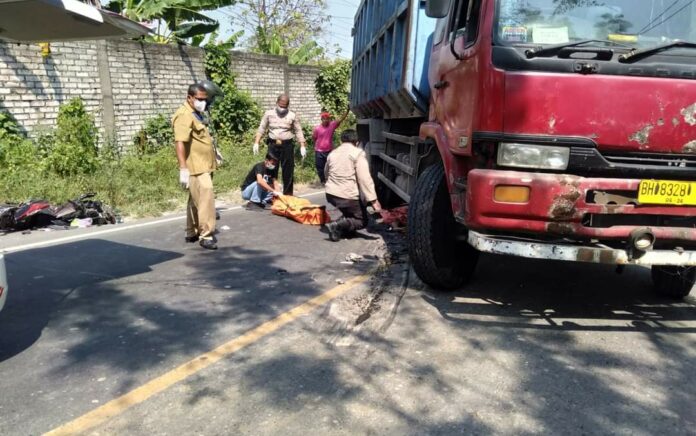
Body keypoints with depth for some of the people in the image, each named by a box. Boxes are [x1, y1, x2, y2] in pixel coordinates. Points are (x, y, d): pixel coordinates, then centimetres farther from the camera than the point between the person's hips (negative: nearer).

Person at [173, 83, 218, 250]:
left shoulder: (197, 114, 17)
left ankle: (192, 233, 24)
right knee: (206, 198, -14)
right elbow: (180, 143, -26)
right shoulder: (184, 115, -16)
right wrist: (183, 169, -32)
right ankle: (206, 235, -10)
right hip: (196, 167, -10)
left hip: (203, 166, 10)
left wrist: (214, 149, 35)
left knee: (196, 200, 15)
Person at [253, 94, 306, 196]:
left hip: (287, 145, -1)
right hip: (273, 145, 1)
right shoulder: (269, 114, 4)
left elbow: (298, 131, 2)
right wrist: (256, 143, -2)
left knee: (288, 171, 3)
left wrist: (302, 146, -5)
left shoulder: (292, 116, 1)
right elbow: (261, 129, 6)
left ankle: (288, 194, 12)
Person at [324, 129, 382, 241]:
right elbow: (364, 178, -17)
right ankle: (336, 226, -13)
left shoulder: (332, 153, 12)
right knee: (362, 221, 9)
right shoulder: (358, 153, -8)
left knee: (350, 212, 32)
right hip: (347, 196, -7)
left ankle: (346, 229, 8)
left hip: (330, 194, 7)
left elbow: (326, 173, 25)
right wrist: (373, 200, -18)